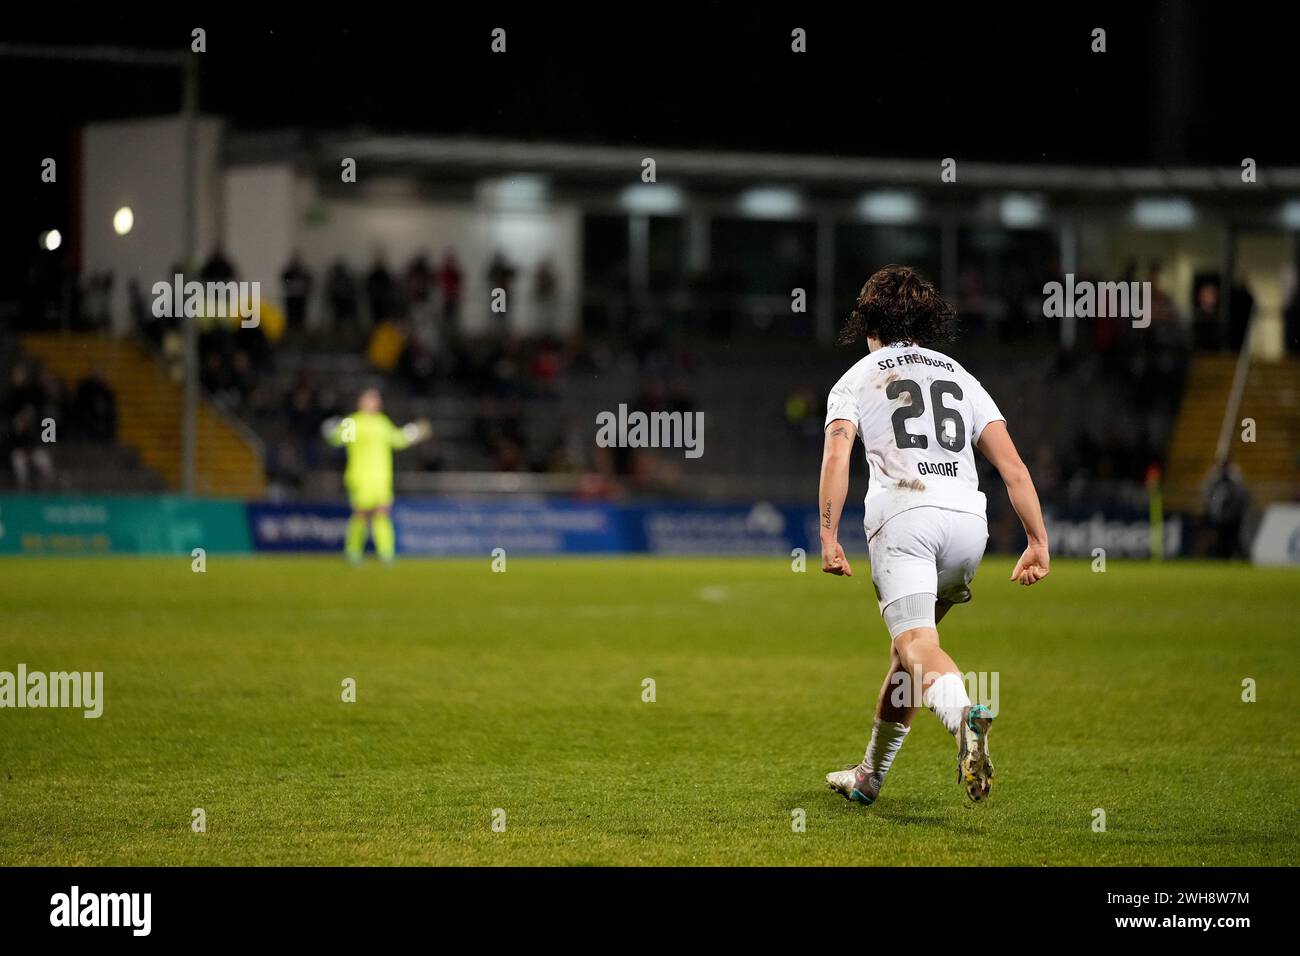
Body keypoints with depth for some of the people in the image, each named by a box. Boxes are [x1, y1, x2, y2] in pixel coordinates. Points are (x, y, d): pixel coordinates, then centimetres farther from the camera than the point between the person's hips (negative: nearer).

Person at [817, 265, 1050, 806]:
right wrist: (1038, 542, 13)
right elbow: (1012, 466, 15)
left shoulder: (856, 380, 16)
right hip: (968, 519, 4)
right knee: (908, 644, 20)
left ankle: (965, 715, -51)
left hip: (904, 514, -4)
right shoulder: (959, 377, 26)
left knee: (916, 643, -18)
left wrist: (829, 537, -6)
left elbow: (836, 458, -3)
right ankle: (869, 776, 28)